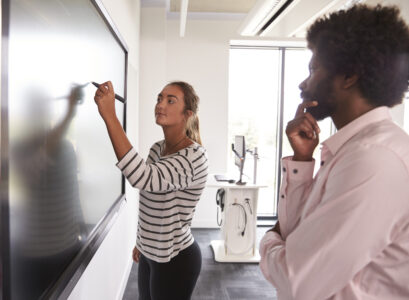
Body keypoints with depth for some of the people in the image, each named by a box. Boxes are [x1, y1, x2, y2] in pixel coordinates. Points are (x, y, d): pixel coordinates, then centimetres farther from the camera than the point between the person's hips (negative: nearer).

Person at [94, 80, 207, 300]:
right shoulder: (157, 149, 2)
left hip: (175, 260, -7)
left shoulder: (194, 156, -25)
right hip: (149, 254, 8)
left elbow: (144, 177, -41)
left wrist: (109, 116, -40)